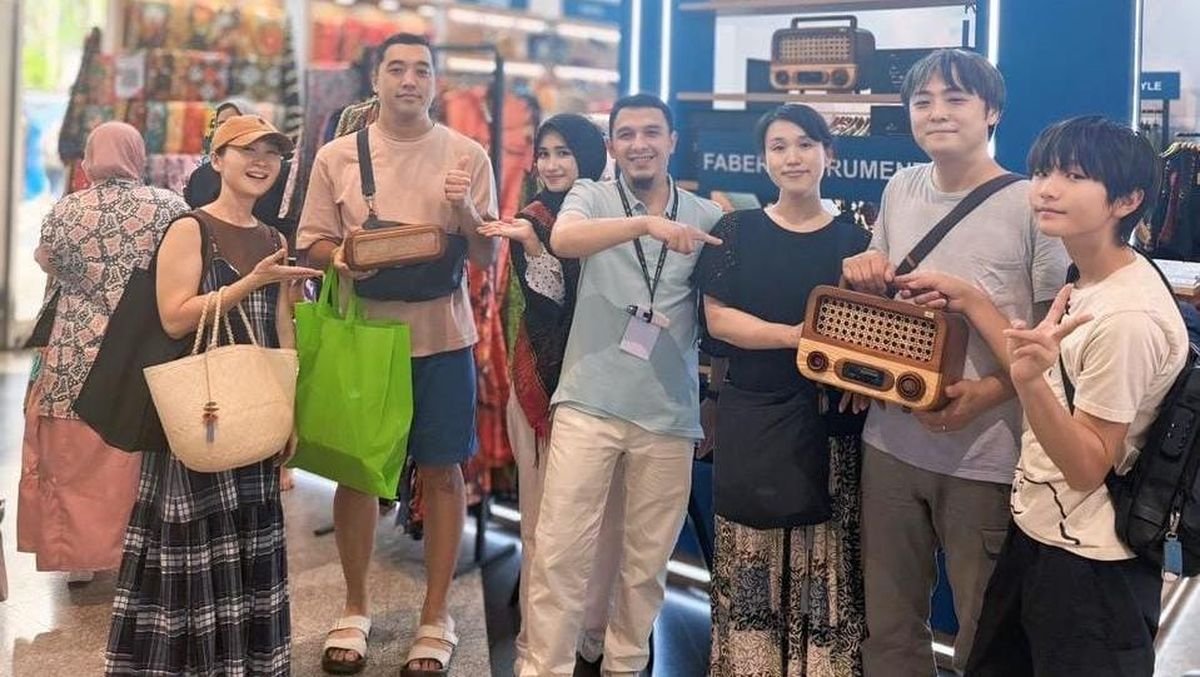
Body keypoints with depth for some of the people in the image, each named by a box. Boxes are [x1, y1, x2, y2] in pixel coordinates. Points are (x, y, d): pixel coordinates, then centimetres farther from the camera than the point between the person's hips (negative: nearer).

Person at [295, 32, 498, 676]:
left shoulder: (468, 156, 0)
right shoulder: (337, 156, 2)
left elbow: (487, 257, 1)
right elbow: (311, 241, 5)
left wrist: (464, 210, -18)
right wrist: (339, 258, -17)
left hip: (441, 337, 0)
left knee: (442, 472, 5)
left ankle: (435, 617, 19)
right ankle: (355, 608, 27)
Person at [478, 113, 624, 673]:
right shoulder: (532, 218, 3)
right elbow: (548, 294, -11)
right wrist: (529, 240, -28)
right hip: (543, 382, -1)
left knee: (602, 513, 4)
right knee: (544, 517, 2)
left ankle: (596, 631, 17)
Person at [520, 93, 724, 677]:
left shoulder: (706, 215, 8)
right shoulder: (591, 196, 3)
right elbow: (563, 240, -20)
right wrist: (646, 223, -33)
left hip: (668, 412, 2)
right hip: (590, 401, -2)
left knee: (647, 558, 12)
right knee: (560, 548, -3)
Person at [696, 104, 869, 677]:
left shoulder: (854, 239, 6)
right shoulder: (736, 231, 4)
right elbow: (718, 318, -5)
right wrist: (794, 335, -17)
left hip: (829, 419, 0)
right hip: (752, 414, 0)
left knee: (822, 558, 2)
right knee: (750, 556, 4)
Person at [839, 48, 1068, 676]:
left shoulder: (1031, 205, -11)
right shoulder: (900, 189, 8)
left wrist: (988, 392, -23)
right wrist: (864, 273, -2)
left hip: (985, 453, -5)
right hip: (890, 440, 6)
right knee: (887, 623, 17)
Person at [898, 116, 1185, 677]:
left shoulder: (1128, 317, -26)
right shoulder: (1088, 283, 2)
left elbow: (1087, 469, -24)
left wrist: (1030, 382, -40)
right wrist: (968, 299, 9)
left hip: (1089, 568, -9)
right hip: (1036, 534, 9)